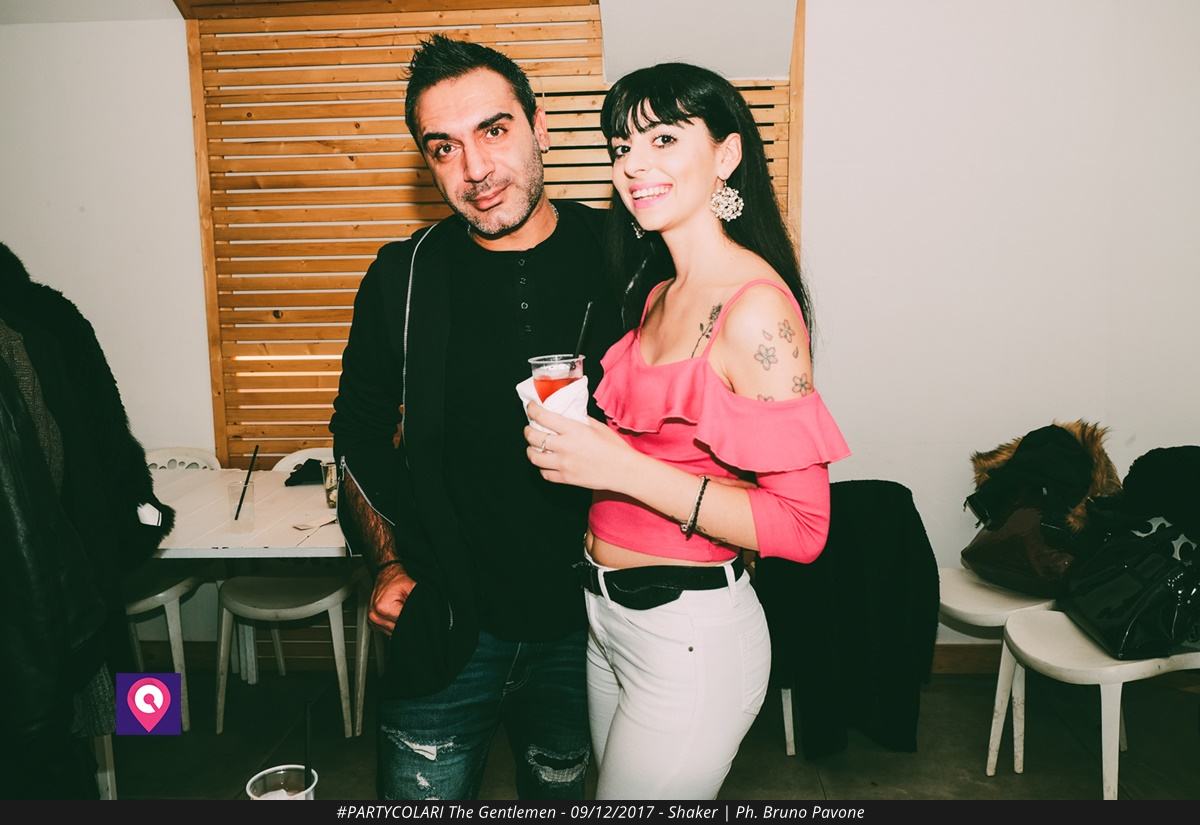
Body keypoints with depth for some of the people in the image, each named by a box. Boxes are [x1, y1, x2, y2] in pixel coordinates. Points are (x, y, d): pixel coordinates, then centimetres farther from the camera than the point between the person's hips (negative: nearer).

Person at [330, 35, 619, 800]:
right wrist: (391, 563, -1)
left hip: (582, 625, 1)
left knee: (560, 792, 23)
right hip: (447, 627, 0)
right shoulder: (405, 278, -6)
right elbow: (360, 431, 7)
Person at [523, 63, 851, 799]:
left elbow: (801, 525, -23)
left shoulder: (754, 306, -20)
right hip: (608, 613, 9)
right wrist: (575, 427, 2)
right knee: (619, 786, 26)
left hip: (689, 633, -8)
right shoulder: (658, 291, 6)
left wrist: (623, 468, -25)